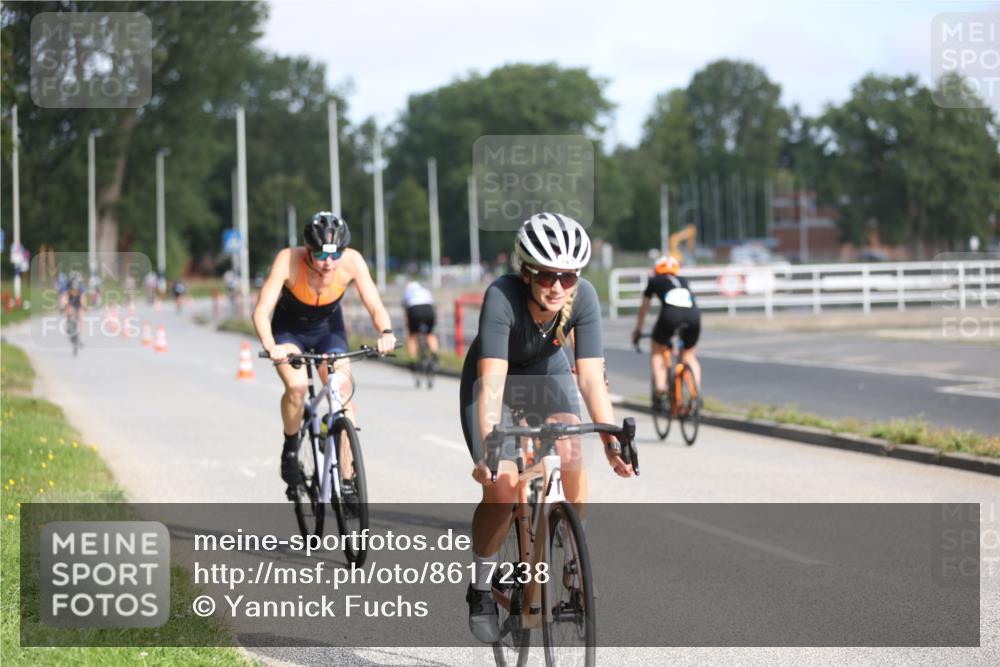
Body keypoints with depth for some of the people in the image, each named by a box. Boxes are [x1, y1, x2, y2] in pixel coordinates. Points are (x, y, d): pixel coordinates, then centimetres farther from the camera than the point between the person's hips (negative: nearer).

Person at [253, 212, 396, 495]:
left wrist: (386, 332, -46)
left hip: (328, 328, 2)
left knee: (343, 393, -17)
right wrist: (270, 346, -54)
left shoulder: (352, 262, -27)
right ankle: (290, 447, 0)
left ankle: (347, 480, -10)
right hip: (289, 329, -2)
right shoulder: (289, 260, -33)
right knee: (297, 386, -28)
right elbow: (262, 311, -36)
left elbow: (375, 307, -25)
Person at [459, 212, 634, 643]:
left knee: (572, 447, -25)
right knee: (501, 486, -18)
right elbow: (492, 381, -42)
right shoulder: (502, 297, -36)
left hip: (548, 373, 3)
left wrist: (612, 440, -40)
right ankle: (481, 591, 3)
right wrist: (487, 448, -52)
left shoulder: (583, 298, -28)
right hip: (496, 377, -3)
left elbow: (591, 377, -30)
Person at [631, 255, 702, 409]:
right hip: (693, 316, 3)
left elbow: (644, 308, 35)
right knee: (689, 355, 23)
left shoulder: (654, 281, 27)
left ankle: (660, 390, 6)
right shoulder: (683, 282, 34)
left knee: (657, 350, 20)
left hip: (670, 315, -3)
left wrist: (637, 331, 48)